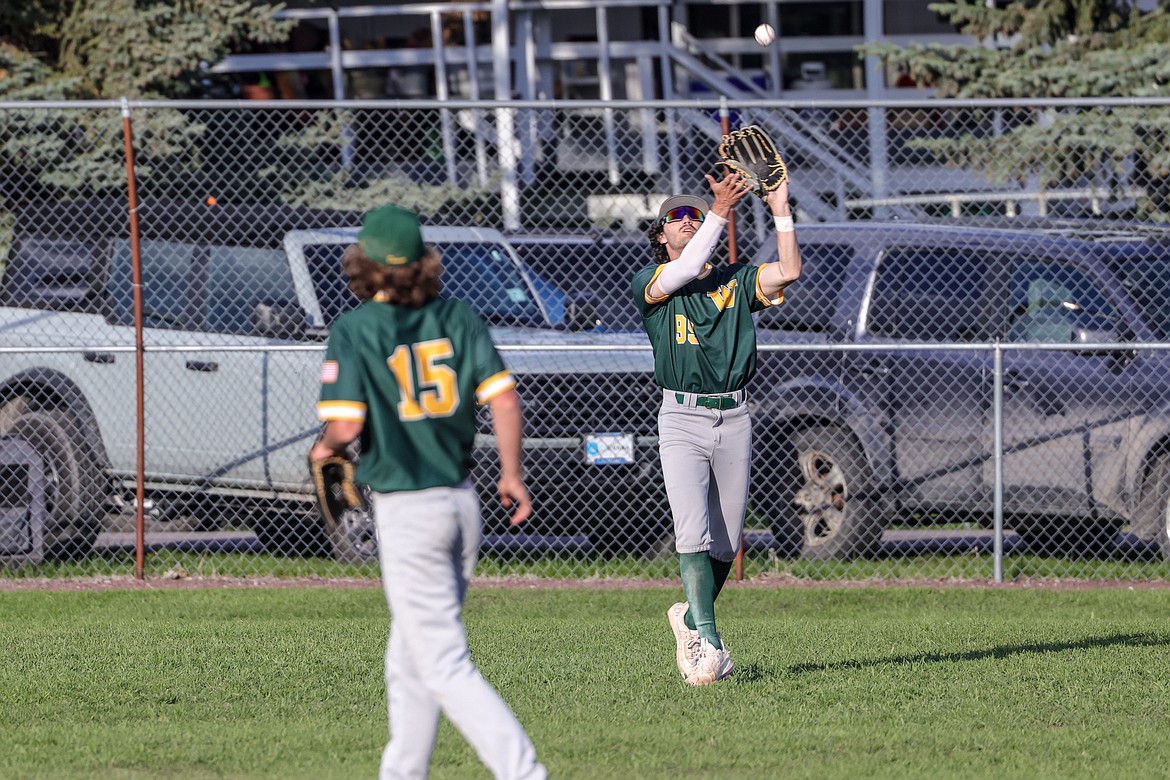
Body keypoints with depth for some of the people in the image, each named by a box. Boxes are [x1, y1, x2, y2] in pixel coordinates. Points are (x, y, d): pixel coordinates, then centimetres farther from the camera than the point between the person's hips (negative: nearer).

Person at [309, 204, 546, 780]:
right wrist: (511, 474, 9)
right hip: (461, 503, 6)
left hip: (407, 512, -6)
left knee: (445, 666, -6)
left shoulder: (354, 329, -9)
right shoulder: (456, 317, 4)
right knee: (409, 659, 20)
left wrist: (324, 448, 6)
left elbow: (347, 425, -16)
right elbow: (503, 397, -2)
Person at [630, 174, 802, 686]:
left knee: (726, 543, 6)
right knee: (693, 532, -17)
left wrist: (781, 211, -8)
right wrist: (719, 212, -20)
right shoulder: (649, 283, 4)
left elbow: (789, 272, -3)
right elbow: (683, 271, -17)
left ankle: (689, 617, 28)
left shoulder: (735, 282, 12)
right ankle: (706, 642, -19)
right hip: (682, 418, -3)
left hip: (734, 418, 3)